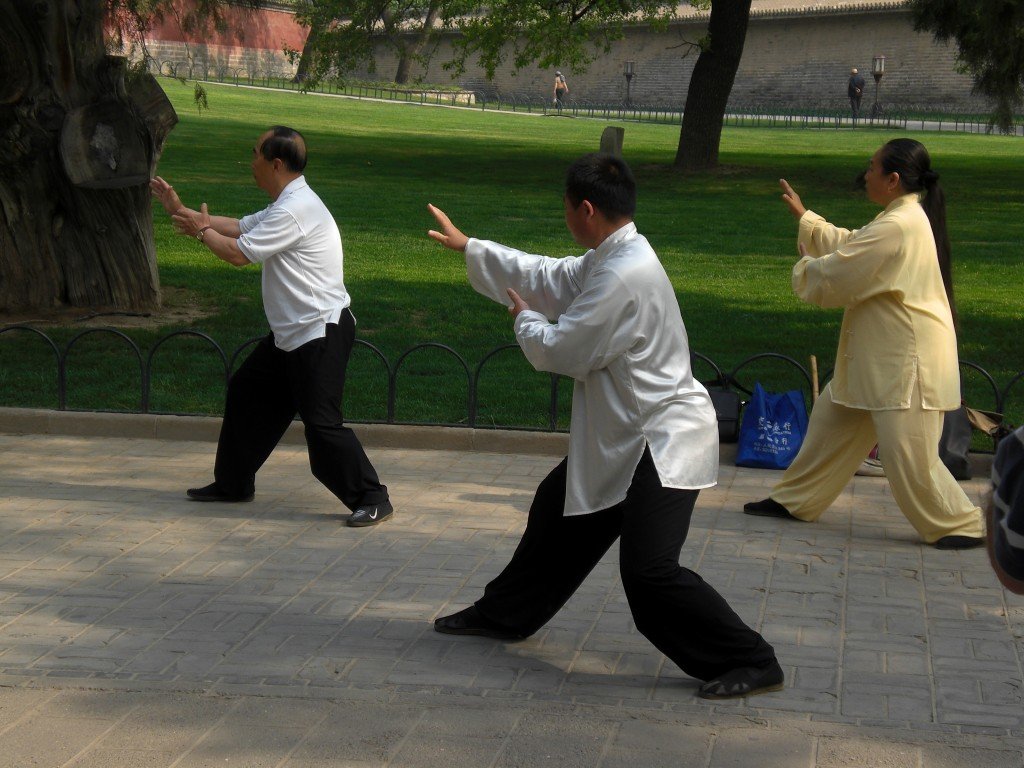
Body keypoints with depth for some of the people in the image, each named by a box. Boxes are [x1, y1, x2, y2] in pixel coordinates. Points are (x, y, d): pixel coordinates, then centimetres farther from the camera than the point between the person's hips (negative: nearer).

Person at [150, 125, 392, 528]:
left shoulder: (295, 210, -21)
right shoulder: (285, 206, 14)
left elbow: (238, 253, -18)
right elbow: (238, 226, 21)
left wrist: (202, 231, 1)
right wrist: (181, 210, 23)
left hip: (320, 333, -11)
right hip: (291, 333, 11)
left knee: (321, 423, -13)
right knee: (246, 393, 18)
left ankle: (372, 499, -5)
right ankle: (233, 482, 31)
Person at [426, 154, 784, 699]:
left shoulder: (625, 276, -25)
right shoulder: (611, 258, 7)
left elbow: (561, 351, -19)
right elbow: (550, 278, 21)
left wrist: (525, 319, 3)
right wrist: (468, 246, 27)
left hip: (664, 440, -11)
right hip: (623, 435, 11)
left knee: (649, 572, -17)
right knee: (559, 511, 23)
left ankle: (750, 663, -9)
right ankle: (505, 614, 41)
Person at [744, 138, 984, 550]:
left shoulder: (897, 228, -23)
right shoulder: (907, 216, 10)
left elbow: (834, 276, -19)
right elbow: (849, 245, 22)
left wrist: (805, 268, 3)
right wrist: (804, 217, 24)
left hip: (907, 361, -11)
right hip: (880, 354, 11)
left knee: (907, 453, -7)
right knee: (832, 419, 19)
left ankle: (959, 525, 6)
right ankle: (795, 500, 32)